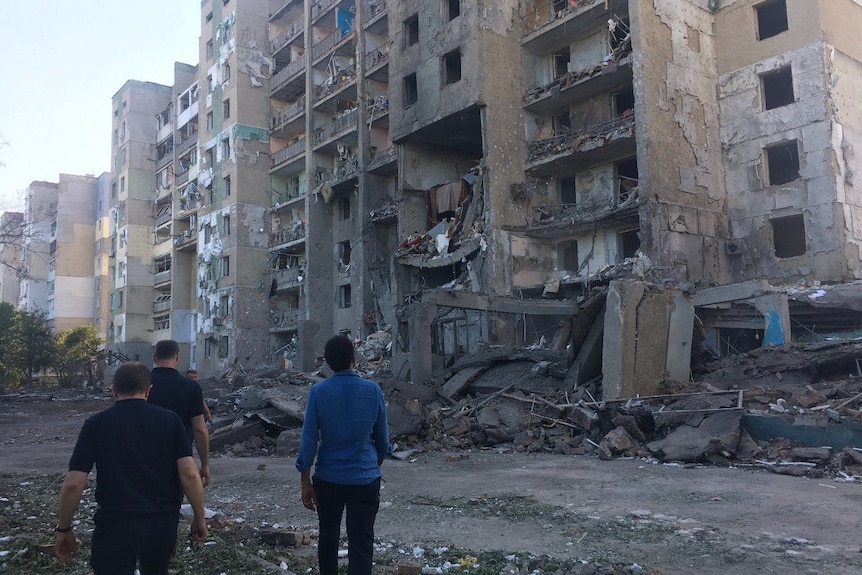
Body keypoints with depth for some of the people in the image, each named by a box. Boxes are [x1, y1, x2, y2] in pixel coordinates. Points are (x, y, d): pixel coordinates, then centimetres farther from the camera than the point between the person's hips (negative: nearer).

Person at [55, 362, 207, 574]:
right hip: (164, 522, 3)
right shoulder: (170, 420, -2)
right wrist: (199, 518, 1)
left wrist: (64, 528, 6)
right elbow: (189, 474, -9)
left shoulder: (96, 423, -4)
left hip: (115, 524, -3)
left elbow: (73, 483, -7)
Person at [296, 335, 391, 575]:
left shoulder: (318, 391, -6)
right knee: (361, 544, 3)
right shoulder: (373, 390, -5)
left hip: (328, 479, 1)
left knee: (328, 536, 19)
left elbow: (308, 440, -6)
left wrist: (305, 482, 2)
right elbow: (382, 438, 4)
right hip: (365, 479, -1)